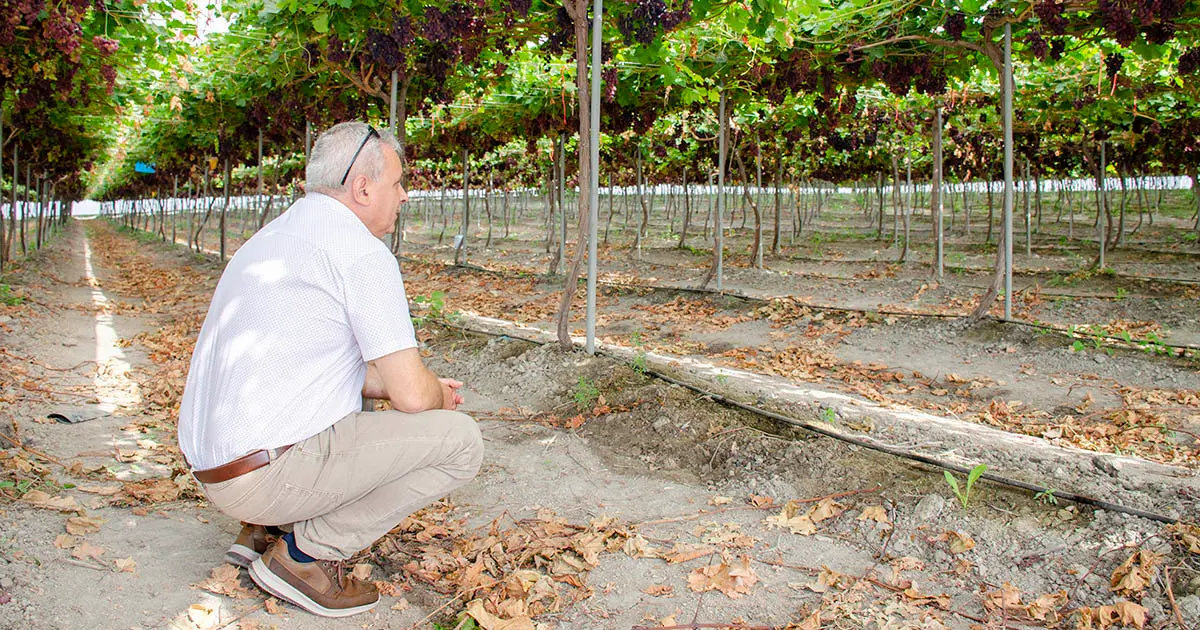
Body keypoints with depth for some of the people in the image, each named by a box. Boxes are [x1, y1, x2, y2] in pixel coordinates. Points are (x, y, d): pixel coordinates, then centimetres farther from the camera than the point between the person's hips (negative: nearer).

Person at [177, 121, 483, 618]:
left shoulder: (273, 237, 16)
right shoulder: (361, 250, -12)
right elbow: (412, 395, -16)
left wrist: (429, 388, 19)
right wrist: (440, 398, 9)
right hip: (267, 475, -9)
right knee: (460, 440, -7)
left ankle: (266, 530, 15)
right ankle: (304, 553, -5)